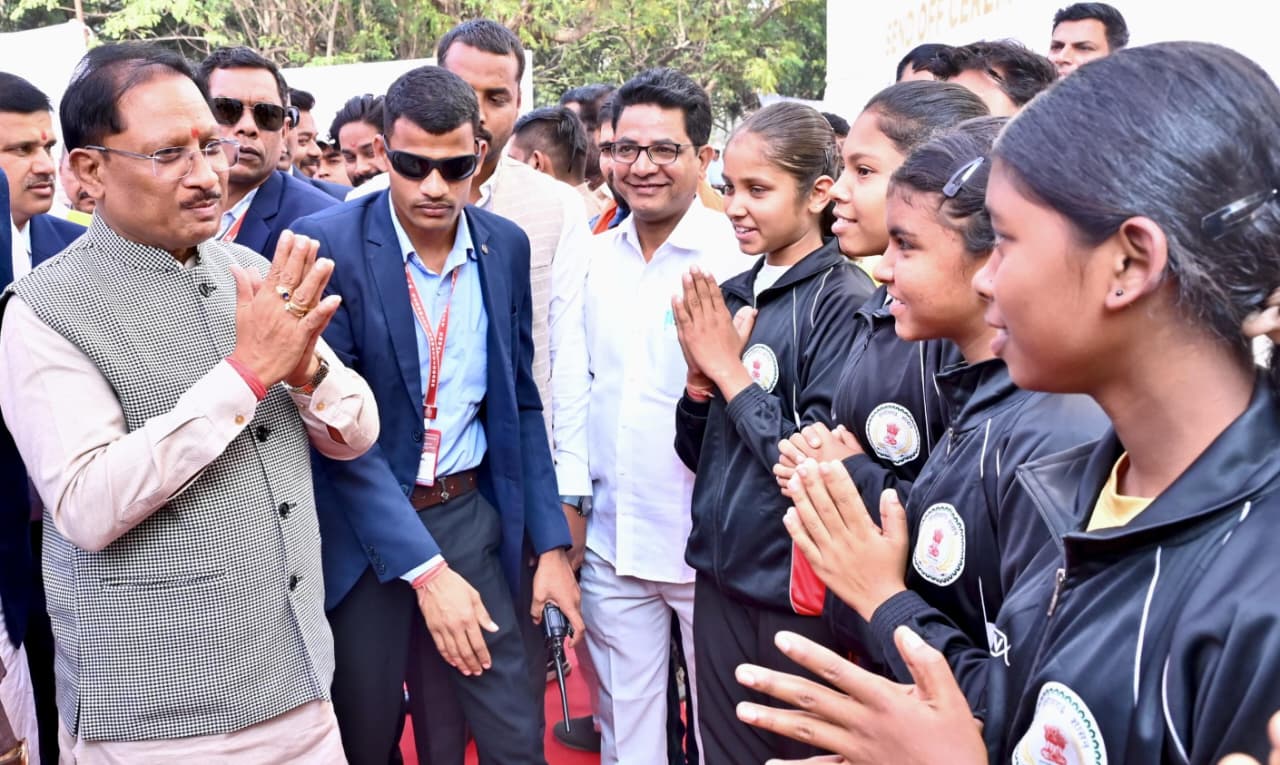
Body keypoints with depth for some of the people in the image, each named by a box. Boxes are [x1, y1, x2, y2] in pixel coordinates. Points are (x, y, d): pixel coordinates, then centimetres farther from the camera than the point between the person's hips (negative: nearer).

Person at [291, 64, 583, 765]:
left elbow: (520, 404, 8)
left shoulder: (506, 246, 0)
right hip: (361, 525, -3)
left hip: (473, 517, 3)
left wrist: (550, 541, 3)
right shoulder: (327, 245, -14)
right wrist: (424, 568, -21)